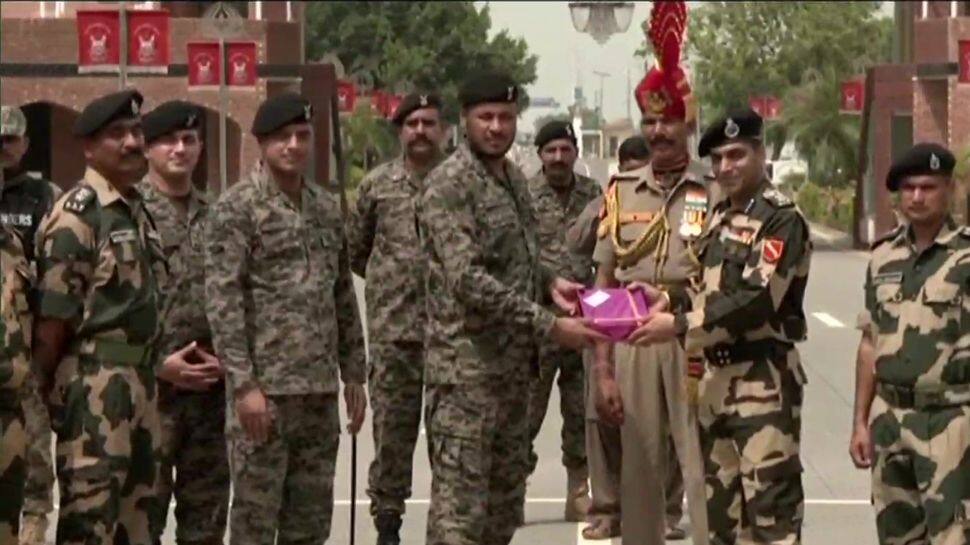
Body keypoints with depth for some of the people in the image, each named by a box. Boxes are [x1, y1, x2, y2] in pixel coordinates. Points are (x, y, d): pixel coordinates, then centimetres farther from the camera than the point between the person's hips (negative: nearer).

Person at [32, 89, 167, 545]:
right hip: (93, 384, -9)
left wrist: (155, 364, 14)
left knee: (139, 501, 15)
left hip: (140, 378, 9)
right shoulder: (77, 215, -13)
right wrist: (45, 390, -12)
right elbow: (52, 315, -15)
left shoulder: (138, 209, 15)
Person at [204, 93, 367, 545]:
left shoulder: (327, 207, 13)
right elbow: (222, 303, -12)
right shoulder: (236, 208, -6)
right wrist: (243, 384, -18)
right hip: (264, 387, -6)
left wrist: (353, 374, 13)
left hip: (320, 389, 6)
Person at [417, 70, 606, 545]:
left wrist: (549, 282, 4)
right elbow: (467, 281, -23)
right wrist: (550, 325, -24)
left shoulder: (514, 179, 14)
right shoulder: (448, 185, -14)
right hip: (466, 368, -9)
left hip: (514, 363, 9)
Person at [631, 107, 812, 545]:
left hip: (764, 380, -9)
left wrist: (680, 326, -23)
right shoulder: (720, 218, 17)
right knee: (722, 504, 14)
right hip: (717, 376, 9)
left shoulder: (782, 220, -11)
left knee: (771, 501, -11)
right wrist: (671, 299, 4)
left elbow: (758, 299, -21)